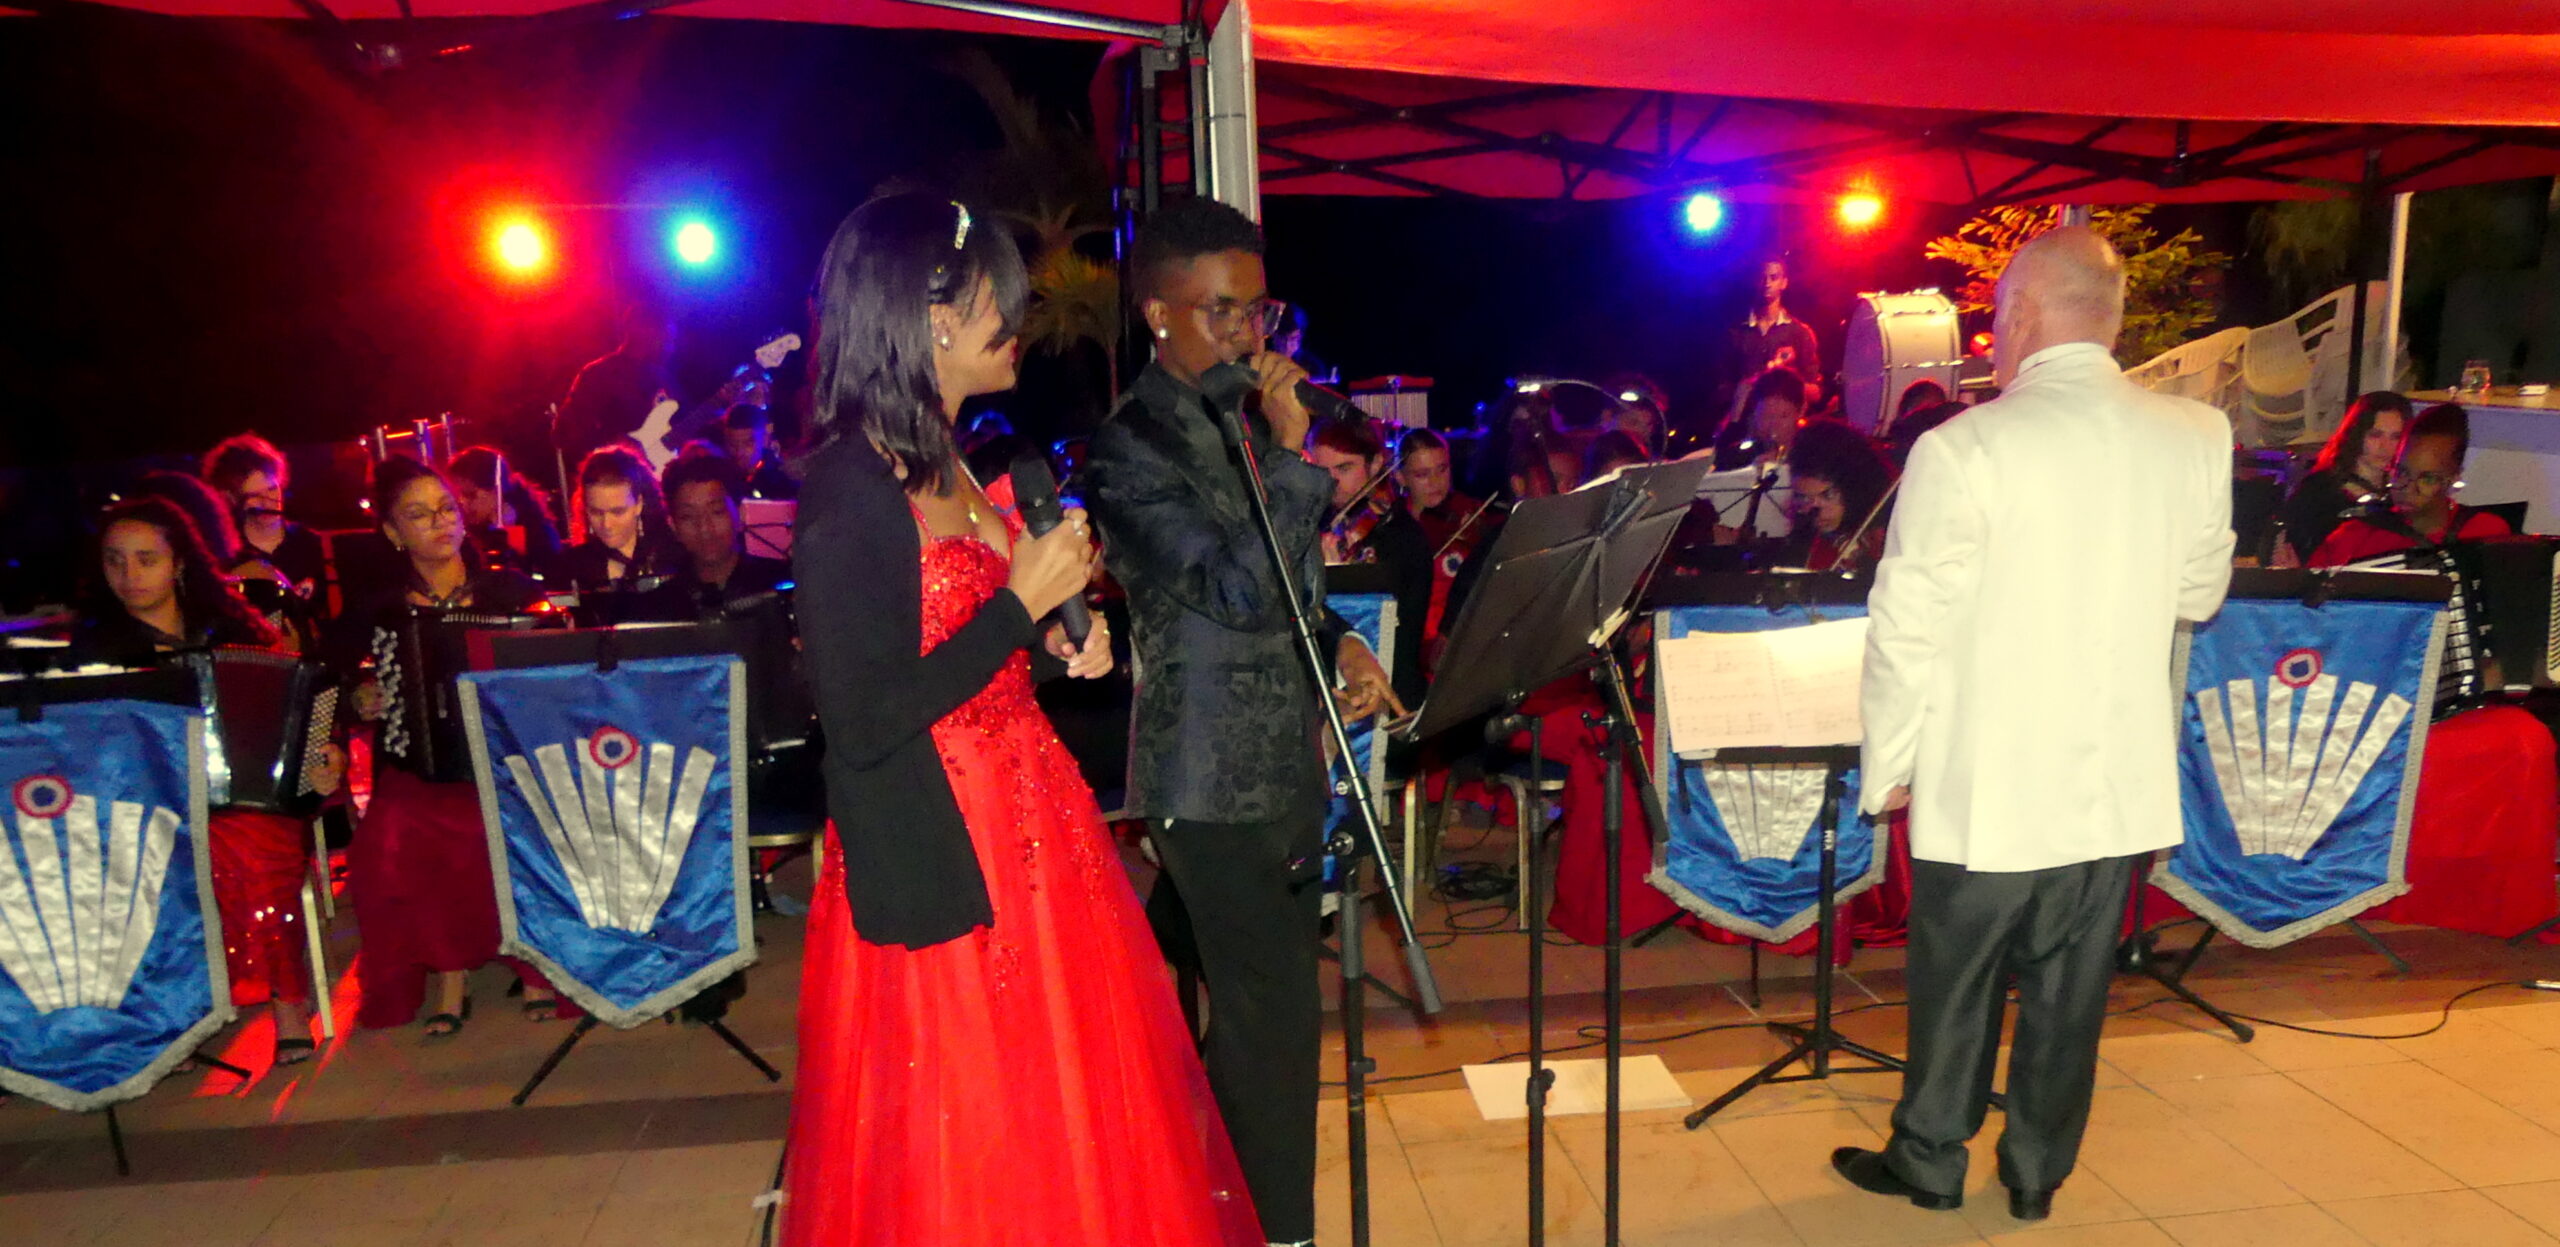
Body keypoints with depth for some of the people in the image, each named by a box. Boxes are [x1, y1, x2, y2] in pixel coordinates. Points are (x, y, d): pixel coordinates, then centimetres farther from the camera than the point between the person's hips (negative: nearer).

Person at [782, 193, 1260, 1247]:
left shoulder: (952, 466, 10)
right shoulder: (850, 490, -18)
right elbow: (864, 724, -23)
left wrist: (1054, 639, 3)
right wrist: (1024, 599, -20)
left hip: (1029, 834, 9)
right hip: (939, 867, -9)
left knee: (1072, 1132, 19)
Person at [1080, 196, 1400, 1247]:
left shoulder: (1250, 419, 12)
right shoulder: (1129, 448, -14)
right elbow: (1236, 592, -23)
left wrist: (1343, 645, 4)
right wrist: (1291, 452, -21)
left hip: (1285, 762, 8)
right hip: (1213, 781, -8)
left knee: (1264, 1013, 19)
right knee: (1272, 1021, -1)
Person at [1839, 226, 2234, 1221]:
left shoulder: (1966, 448, -17)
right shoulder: (2199, 438, -2)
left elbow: (1909, 629, -14)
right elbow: (2199, 594, 11)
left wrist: (1888, 766, -3)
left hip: (1988, 791, -4)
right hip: (2121, 785, 4)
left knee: (1955, 986, 13)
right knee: (2068, 991, 17)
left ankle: (1930, 1162, 30)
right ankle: (2038, 1175, 32)